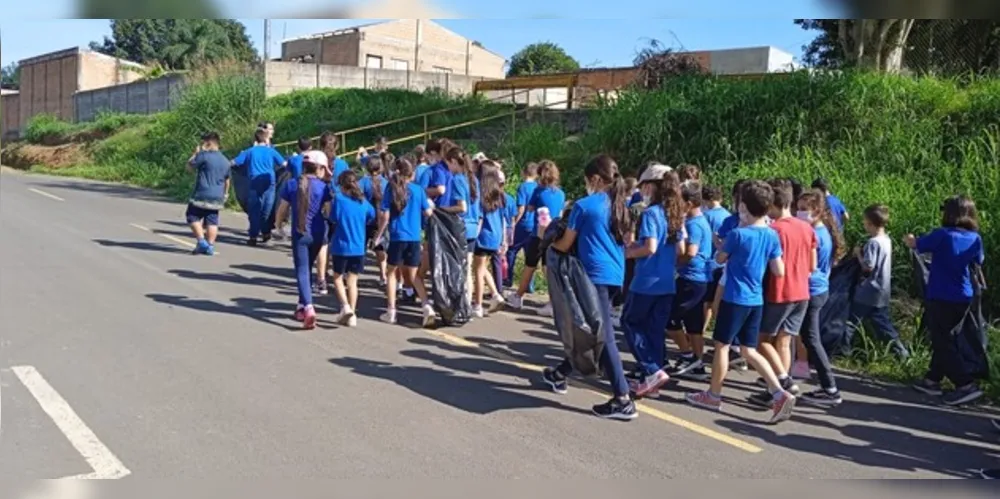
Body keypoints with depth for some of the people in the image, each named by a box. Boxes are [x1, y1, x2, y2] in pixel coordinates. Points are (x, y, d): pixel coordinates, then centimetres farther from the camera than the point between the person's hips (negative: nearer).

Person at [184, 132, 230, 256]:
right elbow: (227, 180, 22)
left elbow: (190, 166, -1)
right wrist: (225, 194, 34)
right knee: (212, 221, 9)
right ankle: (210, 246, 6)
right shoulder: (225, 160, 12)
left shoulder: (204, 155, -10)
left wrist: (196, 153, 10)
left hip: (202, 195, -6)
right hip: (217, 197, 6)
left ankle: (201, 241, -5)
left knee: (193, 217, 6)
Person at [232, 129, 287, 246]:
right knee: (267, 211, 13)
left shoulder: (249, 151, 5)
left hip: (255, 183, -1)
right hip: (269, 183, 1)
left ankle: (253, 237, -3)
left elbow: (234, 162, 2)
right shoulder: (271, 151, 6)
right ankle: (266, 233, 18)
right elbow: (284, 164, 4)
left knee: (254, 211, 1)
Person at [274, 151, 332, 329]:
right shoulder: (323, 187, -6)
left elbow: (282, 210, 3)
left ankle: (308, 307, -22)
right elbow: (330, 212, -6)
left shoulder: (291, 185, -2)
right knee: (308, 269, 19)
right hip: (317, 234, 1)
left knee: (302, 271, -3)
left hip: (299, 234, -1)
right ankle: (302, 305, 28)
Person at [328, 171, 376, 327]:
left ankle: (345, 306, -8)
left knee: (338, 278, 12)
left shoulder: (339, 199, -11)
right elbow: (371, 216, 13)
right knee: (352, 280, 10)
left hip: (341, 246, -3)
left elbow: (333, 218, -7)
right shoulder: (363, 201, 2)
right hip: (358, 247, 3)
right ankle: (352, 315, 9)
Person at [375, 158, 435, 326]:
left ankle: (391, 311, 13)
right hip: (414, 237, 2)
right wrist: (431, 204, 25)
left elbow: (385, 216, -6)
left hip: (397, 236, -2)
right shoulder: (419, 189, 1)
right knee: (413, 275, 12)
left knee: (391, 272, 14)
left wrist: (379, 233, 5)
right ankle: (426, 305, -5)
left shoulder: (392, 189, -3)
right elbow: (428, 212, 5)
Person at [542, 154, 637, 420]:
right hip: (616, 276, 8)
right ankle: (561, 373, 37)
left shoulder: (584, 205, -6)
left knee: (604, 336, -8)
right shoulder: (622, 206, 12)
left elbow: (565, 245, 0)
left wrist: (549, 241, 21)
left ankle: (623, 400, -11)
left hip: (595, 276, -8)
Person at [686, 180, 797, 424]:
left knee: (722, 345, 8)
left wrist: (720, 245, 20)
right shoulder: (772, 235, 2)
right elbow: (779, 271, 4)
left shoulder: (738, 234, -15)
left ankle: (714, 395, 19)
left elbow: (720, 259, 1)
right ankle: (780, 394, 2)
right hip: (756, 300, 6)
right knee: (749, 351, 12)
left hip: (735, 298, -6)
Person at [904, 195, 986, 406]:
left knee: (942, 342, 0)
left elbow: (915, 244, -2)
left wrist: (909, 238, 20)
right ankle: (932, 380, 26)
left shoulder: (942, 235, -16)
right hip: (963, 298, 7)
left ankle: (967, 385, -8)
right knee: (943, 338, 18)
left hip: (941, 298, -7)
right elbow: (979, 261, 19)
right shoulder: (975, 238, 1)